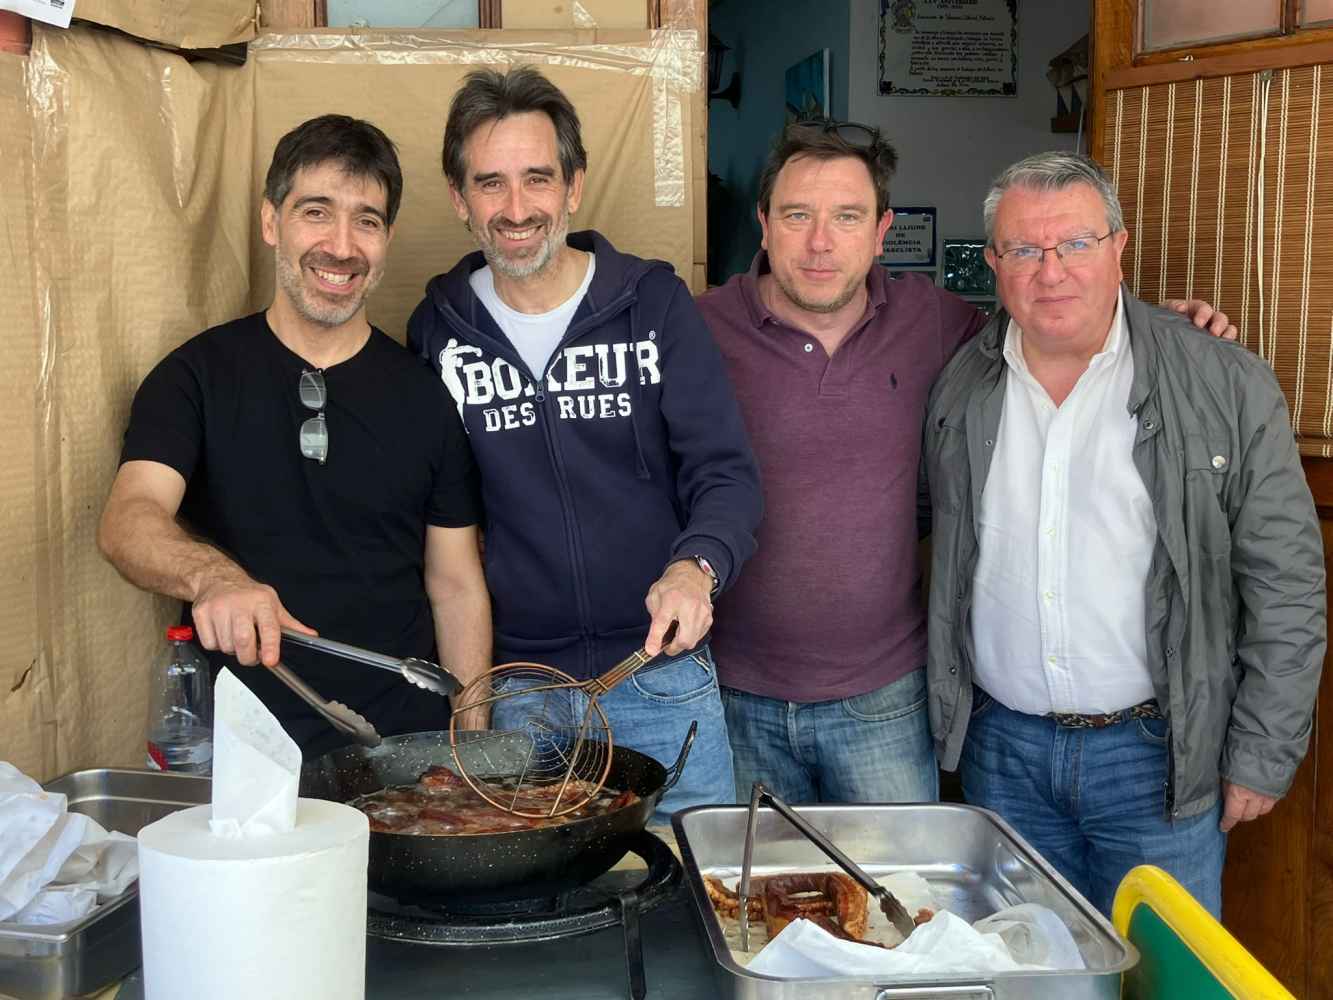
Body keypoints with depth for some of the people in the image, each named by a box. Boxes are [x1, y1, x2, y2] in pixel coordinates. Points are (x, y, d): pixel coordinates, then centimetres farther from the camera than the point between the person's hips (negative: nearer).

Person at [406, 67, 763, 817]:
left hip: (662, 675, -1)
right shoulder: (439, 328, 1)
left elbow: (727, 472, -6)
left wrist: (696, 566, -27)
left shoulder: (654, 303, -3)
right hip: (511, 689, 1)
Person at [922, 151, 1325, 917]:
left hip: (1156, 755, -3)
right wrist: (949, 712, 9)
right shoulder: (961, 390, 2)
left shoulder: (1227, 387, -8)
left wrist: (1262, 755, -5)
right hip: (1000, 747, 3)